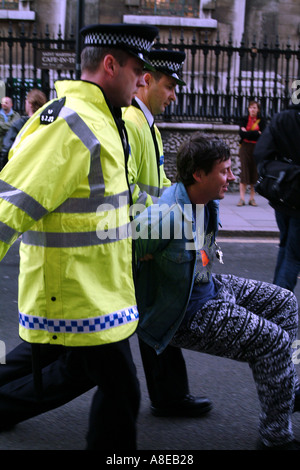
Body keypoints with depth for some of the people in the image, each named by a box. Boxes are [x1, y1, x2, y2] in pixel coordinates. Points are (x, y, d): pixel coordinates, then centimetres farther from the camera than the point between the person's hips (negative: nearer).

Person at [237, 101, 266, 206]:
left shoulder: (261, 120, 6)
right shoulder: (244, 119, 8)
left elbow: (262, 135, -8)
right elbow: (242, 134, -6)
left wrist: (247, 133, -10)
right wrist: (256, 133, -11)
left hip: (256, 149, 0)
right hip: (245, 148, 0)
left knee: (255, 172, 0)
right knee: (244, 172, -6)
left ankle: (252, 198, 5)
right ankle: (242, 199, -8)